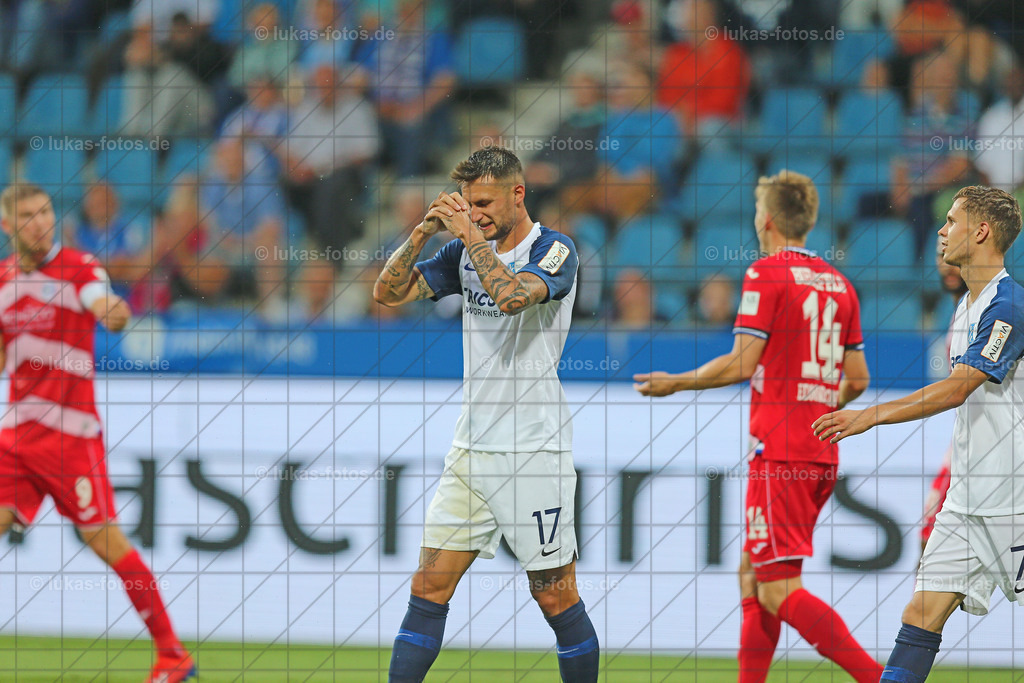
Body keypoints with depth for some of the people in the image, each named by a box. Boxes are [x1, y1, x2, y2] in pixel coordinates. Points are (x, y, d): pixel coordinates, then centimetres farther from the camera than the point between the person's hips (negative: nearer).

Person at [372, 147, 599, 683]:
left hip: (533, 452, -6)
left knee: (556, 597, -1)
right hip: (471, 449, 6)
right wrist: (425, 231, -4)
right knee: (429, 588, 0)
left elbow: (513, 295, -27)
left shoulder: (554, 250, -8)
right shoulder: (467, 251, 12)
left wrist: (470, 234, -19)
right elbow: (388, 292, 10)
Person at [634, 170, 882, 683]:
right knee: (752, 574, 15)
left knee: (778, 590, -10)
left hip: (780, 453, -8)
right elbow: (857, 379, 14)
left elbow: (742, 364, -12)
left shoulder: (766, 274, -7)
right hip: (822, 455, 8)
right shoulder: (838, 283, 14)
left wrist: (675, 383, 2)